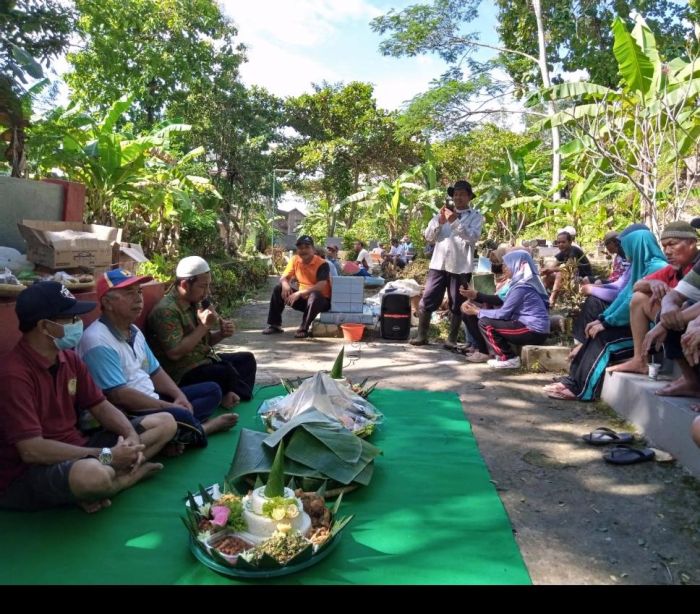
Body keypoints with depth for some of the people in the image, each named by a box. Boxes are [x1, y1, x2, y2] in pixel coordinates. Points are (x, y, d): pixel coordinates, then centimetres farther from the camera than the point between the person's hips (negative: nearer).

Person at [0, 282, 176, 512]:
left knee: (165, 423, 3)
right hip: (27, 473, -9)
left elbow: (101, 406, 10)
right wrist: (106, 456, -24)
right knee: (96, 474, -44)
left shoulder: (69, 358, 4)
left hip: (75, 449, 9)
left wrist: (131, 435, -11)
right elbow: (31, 450, -26)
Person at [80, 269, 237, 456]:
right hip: (127, 415, -10)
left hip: (152, 402, 10)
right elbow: (119, 396, -24)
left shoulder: (134, 331, 10)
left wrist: (179, 397, -3)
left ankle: (181, 431, -14)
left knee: (212, 390, 10)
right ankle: (201, 430, -2)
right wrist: (170, 406, -18)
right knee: (178, 417, -35)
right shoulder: (98, 342, -20)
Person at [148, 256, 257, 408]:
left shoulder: (195, 303, 8)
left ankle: (235, 395, -9)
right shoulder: (166, 310, -20)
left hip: (205, 359, 10)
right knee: (228, 373, -29)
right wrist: (203, 326, -23)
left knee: (247, 359, 10)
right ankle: (242, 396, 1)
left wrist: (221, 334, -4)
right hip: (183, 373, -10)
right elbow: (174, 353, -27)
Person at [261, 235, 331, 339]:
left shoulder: (322, 264, -20)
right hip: (303, 299, 6)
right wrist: (285, 285, -23)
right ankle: (275, 325, -1)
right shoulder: (295, 260, -2)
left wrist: (300, 293, -39)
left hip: (321, 300, -6)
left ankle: (304, 328, -24)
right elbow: (284, 278, 2)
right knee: (279, 289, -6)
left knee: (315, 296, -39)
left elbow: (321, 286, -33)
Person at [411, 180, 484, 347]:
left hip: (461, 267, -3)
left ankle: (452, 339, 12)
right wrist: (439, 222, -8)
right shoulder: (444, 213, 16)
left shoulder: (476, 216, 5)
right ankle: (421, 335, 8)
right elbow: (428, 236, 8)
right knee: (427, 301, 0)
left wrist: (455, 221, -20)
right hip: (439, 264, 3)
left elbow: (473, 237, -13)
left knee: (456, 305, 4)